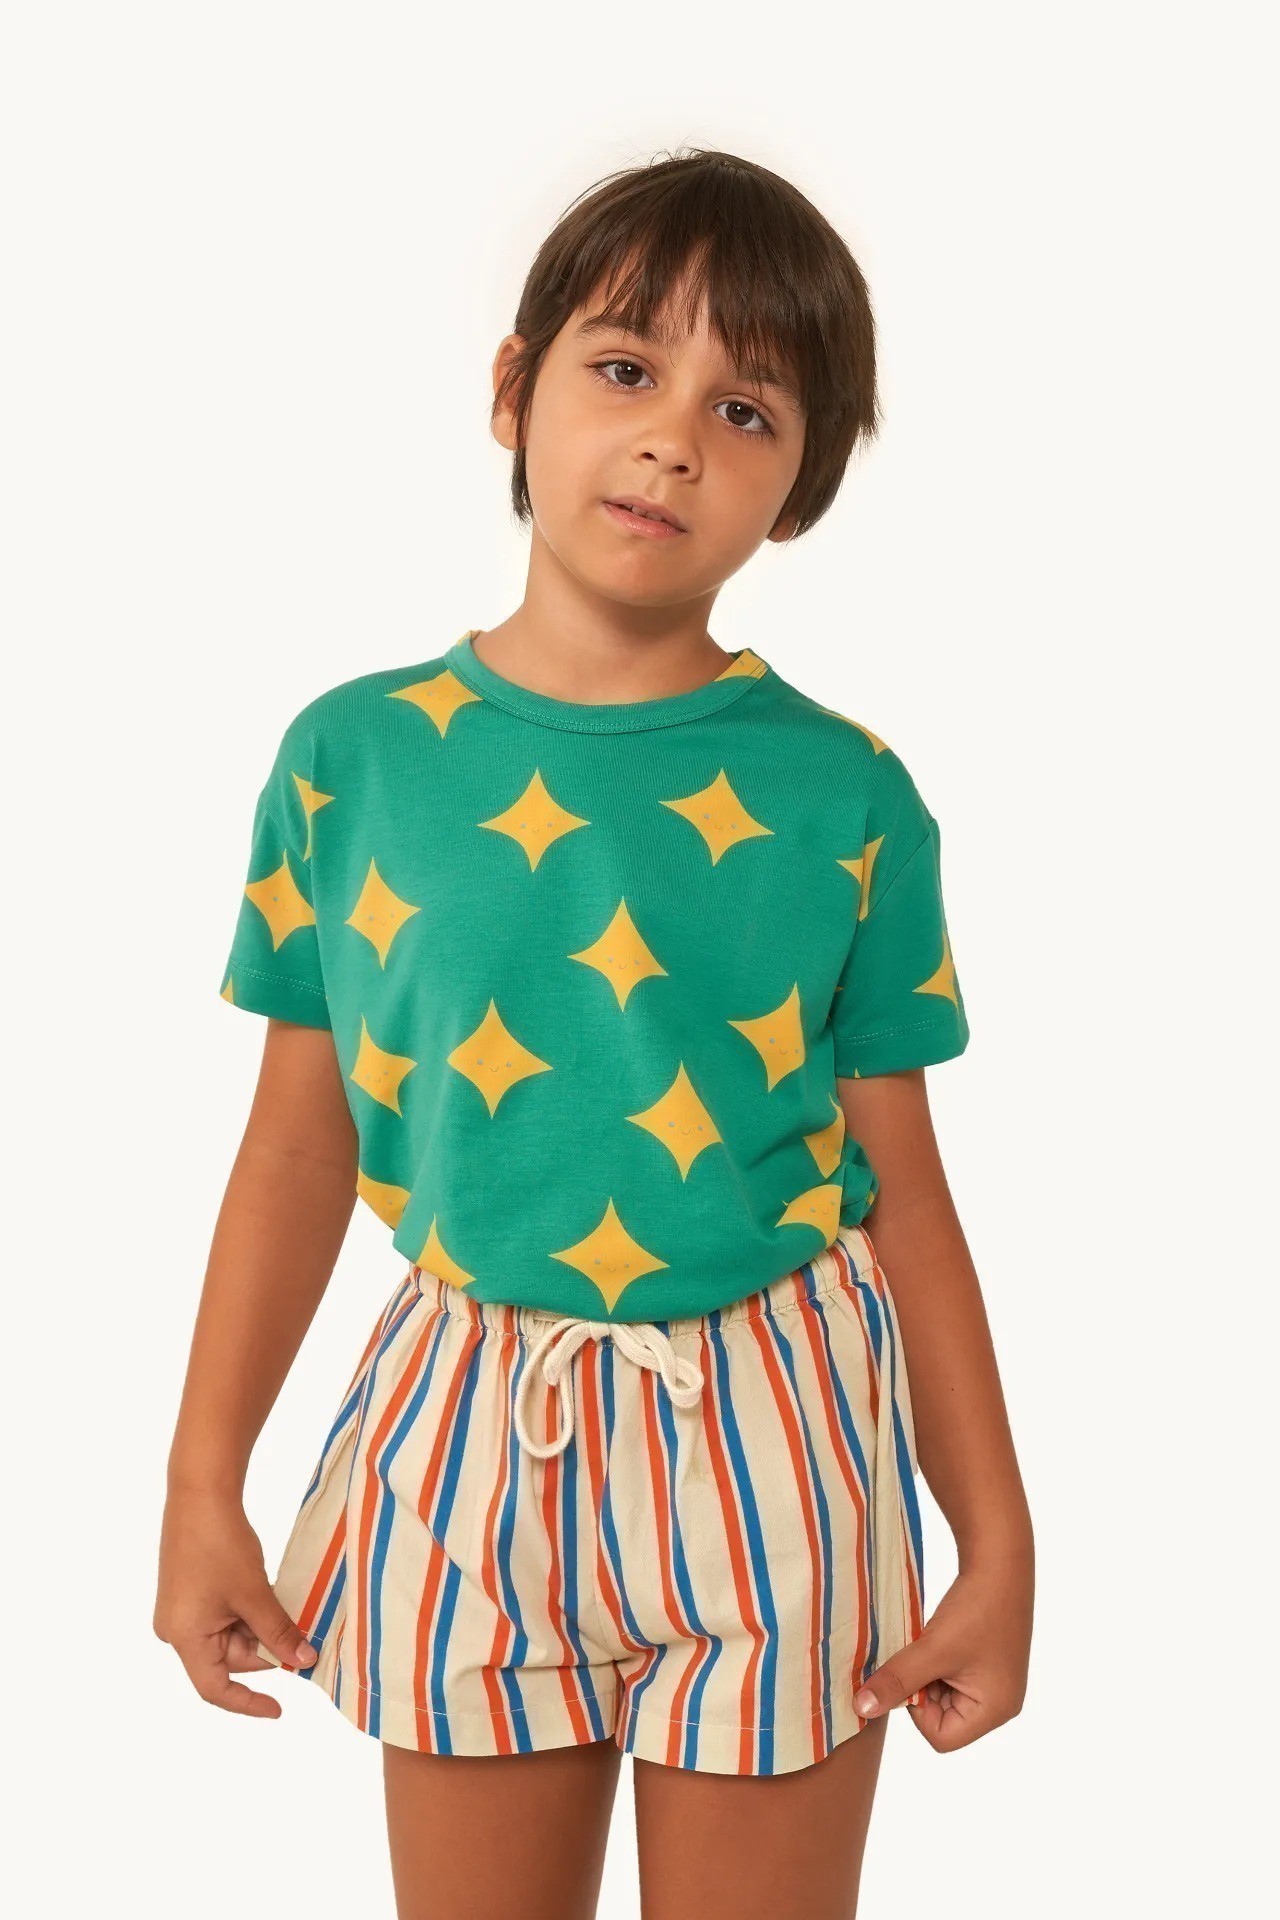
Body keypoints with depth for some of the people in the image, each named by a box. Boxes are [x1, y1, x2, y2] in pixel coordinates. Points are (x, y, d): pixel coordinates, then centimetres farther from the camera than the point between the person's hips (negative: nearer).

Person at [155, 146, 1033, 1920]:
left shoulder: (847, 800, -5)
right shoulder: (354, 757, -3)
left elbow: (902, 1186, -1)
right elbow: (299, 1150, 2)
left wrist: (998, 1538, 0)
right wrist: (203, 1485, 3)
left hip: (771, 1446, -1)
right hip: (469, 1443, 1)